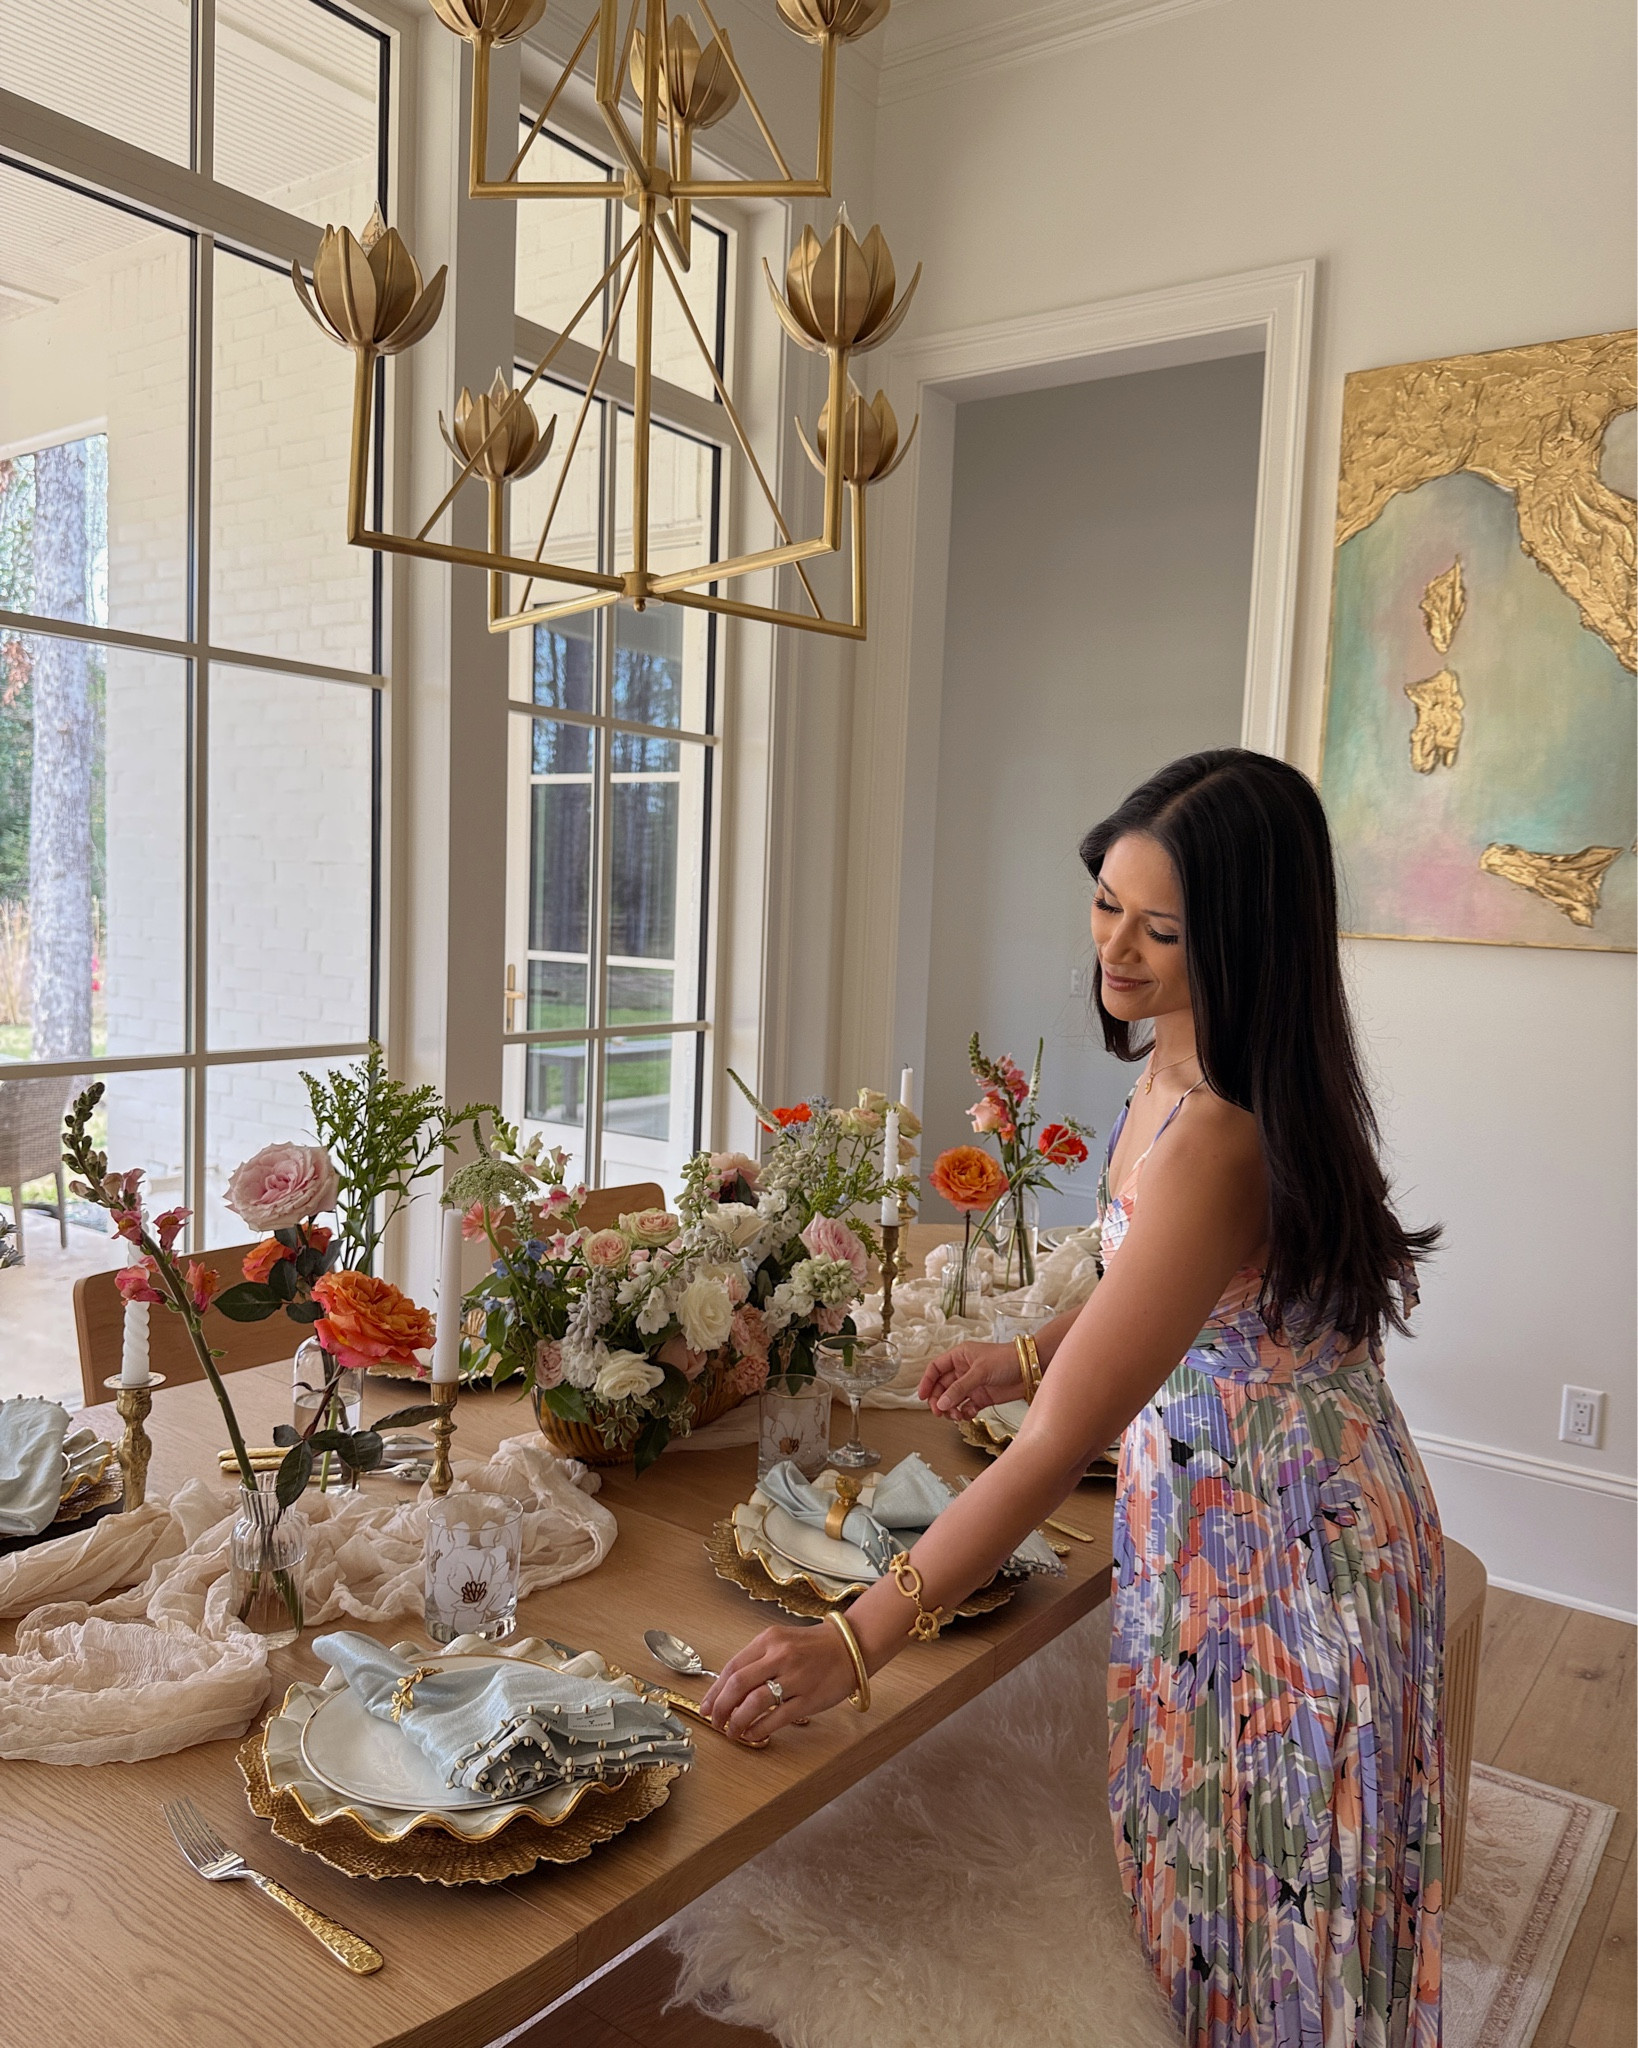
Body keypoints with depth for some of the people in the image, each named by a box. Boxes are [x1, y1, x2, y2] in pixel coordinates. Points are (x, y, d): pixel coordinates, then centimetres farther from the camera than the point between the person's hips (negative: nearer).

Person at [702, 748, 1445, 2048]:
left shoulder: (1218, 1135, -33)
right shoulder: (1176, 1059, -4)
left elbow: (1060, 1445, -33)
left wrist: (858, 1644, -30)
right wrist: (1033, 1355, 3)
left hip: (1284, 1534, -8)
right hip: (1204, 1495, 8)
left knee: (1266, 1896, 14)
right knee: (1195, 1861, 24)